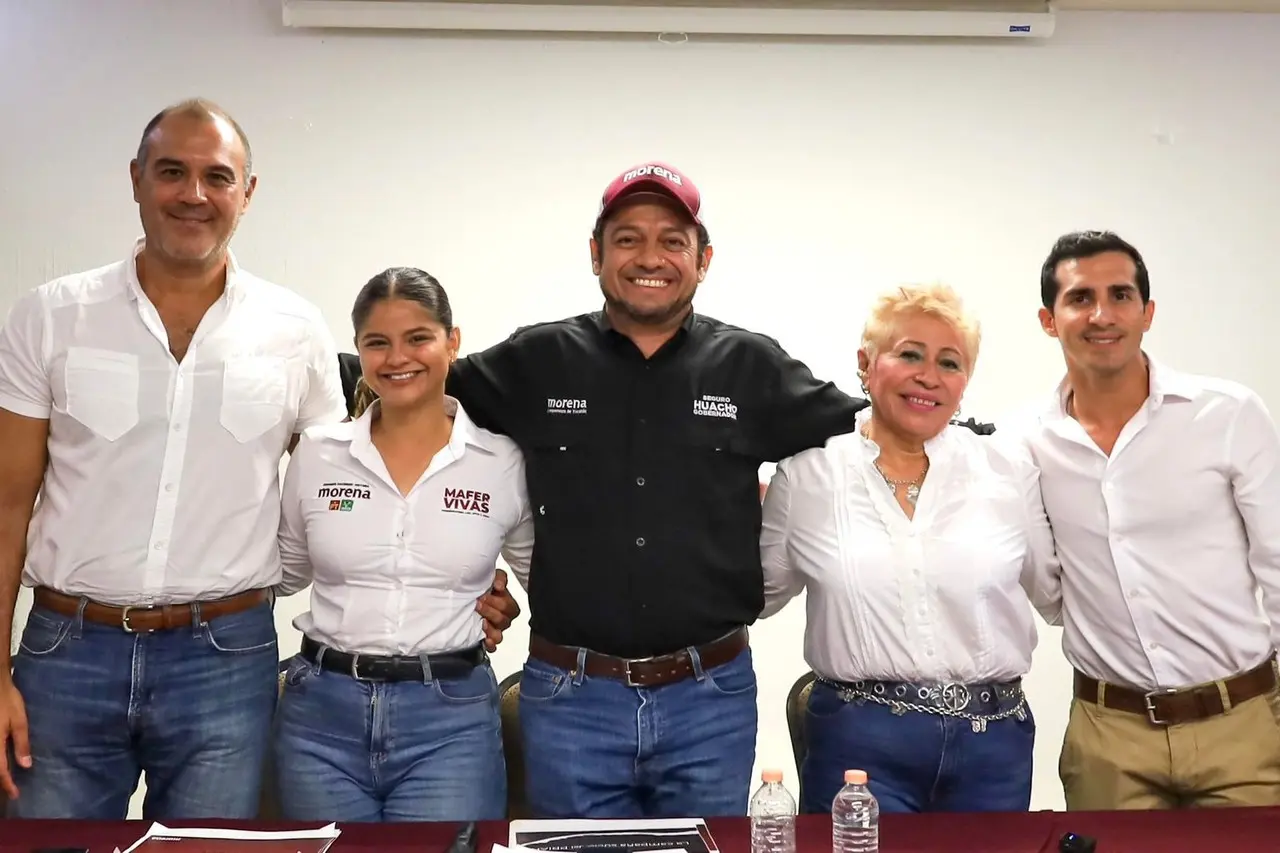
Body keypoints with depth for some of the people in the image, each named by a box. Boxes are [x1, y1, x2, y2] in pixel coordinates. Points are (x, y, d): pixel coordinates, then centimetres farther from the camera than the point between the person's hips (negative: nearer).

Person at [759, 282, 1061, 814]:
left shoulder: (1008, 469, 2)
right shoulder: (806, 472, -1)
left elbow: (1059, 595, 12)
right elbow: (759, 594, 12)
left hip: (992, 745, 2)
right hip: (859, 746, -2)